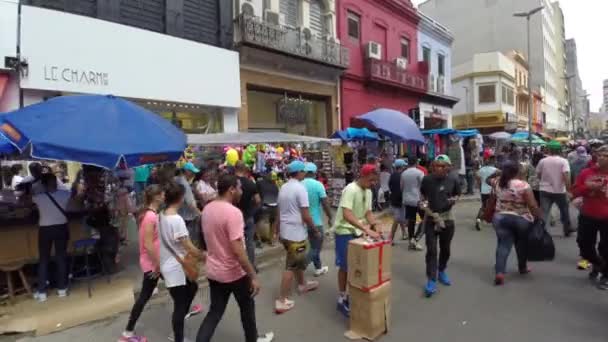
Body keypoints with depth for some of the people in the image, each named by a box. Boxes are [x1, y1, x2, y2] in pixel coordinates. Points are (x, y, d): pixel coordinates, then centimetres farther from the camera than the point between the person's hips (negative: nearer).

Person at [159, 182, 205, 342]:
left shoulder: (162, 215, 1)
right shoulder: (176, 219, -25)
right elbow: (189, 248, -22)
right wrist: (205, 257, -8)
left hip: (169, 265, 9)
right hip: (176, 268, -9)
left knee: (192, 287, 27)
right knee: (180, 305, 5)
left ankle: (182, 315, 45)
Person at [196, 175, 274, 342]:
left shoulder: (207, 209, 0)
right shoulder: (233, 212, -26)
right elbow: (238, 250, -29)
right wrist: (253, 276, -21)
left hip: (213, 271, 6)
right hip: (234, 273, -6)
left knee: (214, 312, 17)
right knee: (247, 308, 19)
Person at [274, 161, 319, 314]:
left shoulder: (283, 188, 7)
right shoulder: (300, 188, -18)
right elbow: (306, 216, -20)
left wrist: (278, 230, 24)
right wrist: (316, 231, -7)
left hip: (285, 232, 9)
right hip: (296, 233, -9)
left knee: (297, 260, 25)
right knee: (291, 266, -1)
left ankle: (302, 284, 44)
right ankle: (281, 301, 4)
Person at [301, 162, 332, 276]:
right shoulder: (318, 184, -15)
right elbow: (325, 203, -15)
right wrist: (330, 217, -1)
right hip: (315, 221, -6)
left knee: (314, 246, 21)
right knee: (316, 248, 6)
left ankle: (318, 268, 33)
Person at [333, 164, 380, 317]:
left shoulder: (368, 192, 4)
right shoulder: (350, 190, -24)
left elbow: (368, 212, 7)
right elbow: (347, 215, -33)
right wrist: (366, 229, -39)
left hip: (358, 231, 8)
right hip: (345, 232, -8)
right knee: (345, 267, 2)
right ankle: (342, 299, 17)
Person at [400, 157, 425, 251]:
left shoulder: (403, 173, 6)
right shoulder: (419, 172, -11)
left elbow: (401, 187, 13)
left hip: (407, 200, 6)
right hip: (418, 200, -6)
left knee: (411, 221, 10)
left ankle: (411, 242, 16)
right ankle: (415, 238, -5)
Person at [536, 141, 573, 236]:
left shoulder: (542, 161, 0)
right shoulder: (563, 161, -8)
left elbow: (538, 175, 10)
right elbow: (566, 176, -18)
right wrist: (569, 189, -14)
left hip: (545, 190, 1)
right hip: (559, 191, -1)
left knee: (543, 213, 0)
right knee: (564, 210, 20)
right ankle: (567, 229, 34)